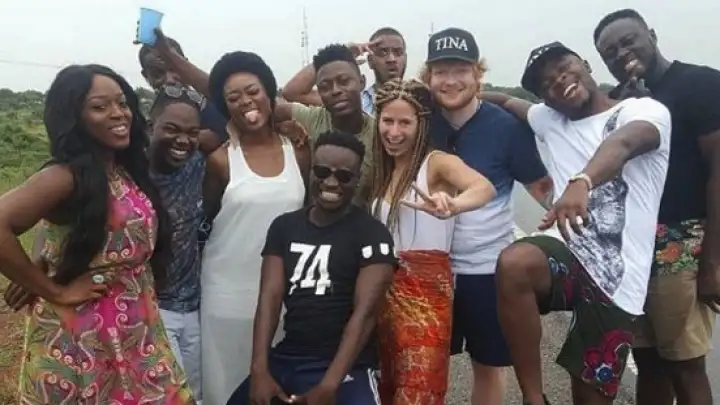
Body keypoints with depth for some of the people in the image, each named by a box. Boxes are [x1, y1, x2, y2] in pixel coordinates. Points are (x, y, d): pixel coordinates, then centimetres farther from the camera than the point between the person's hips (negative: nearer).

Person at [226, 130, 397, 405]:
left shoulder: (372, 234, -6)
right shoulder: (283, 226, 7)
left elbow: (365, 312, -14)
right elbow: (270, 297, 0)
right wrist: (259, 369, -11)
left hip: (345, 368, -4)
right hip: (284, 359, 4)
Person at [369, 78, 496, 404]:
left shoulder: (437, 163, -9)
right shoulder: (381, 170, 11)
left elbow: (484, 188, -29)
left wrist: (453, 204, -50)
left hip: (426, 286, -6)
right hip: (383, 285, 6)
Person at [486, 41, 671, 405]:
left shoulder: (646, 110, -3)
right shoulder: (551, 121, 16)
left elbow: (621, 144, -26)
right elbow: (506, 101, 30)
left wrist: (581, 182, -47)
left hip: (616, 277, -3)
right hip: (568, 254, 3)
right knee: (513, 263, -33)